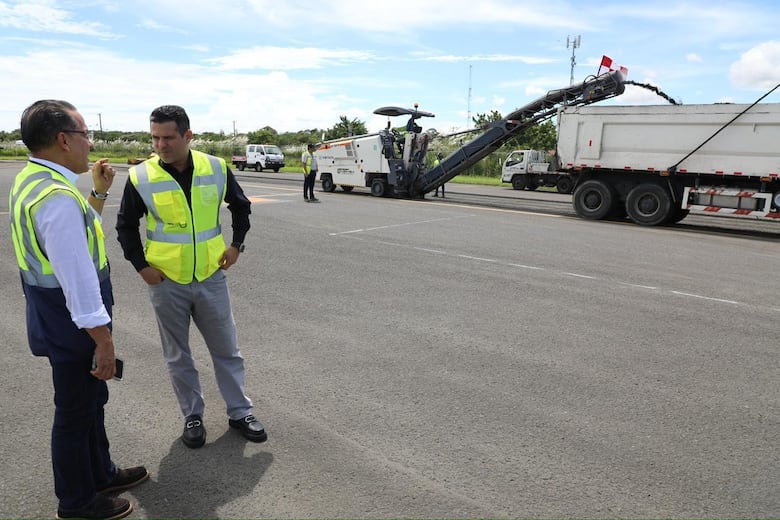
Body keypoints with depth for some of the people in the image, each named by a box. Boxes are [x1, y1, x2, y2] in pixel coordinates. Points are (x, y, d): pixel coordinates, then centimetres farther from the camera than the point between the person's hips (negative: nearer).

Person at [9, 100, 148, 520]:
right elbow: (78, 280, -28)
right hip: (72, 326, -10)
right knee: (75, 413, 10)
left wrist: (99, 191, 15)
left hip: (58, 318, 10)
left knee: (92, 400, 24)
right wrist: (103, 340, -23)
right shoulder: (57, 197, -27)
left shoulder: (34, 181, 5)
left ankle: (101, 474, 44)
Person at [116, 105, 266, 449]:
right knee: (178, 356, 13)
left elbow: (241, 207, 11)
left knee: (227, 349, 11)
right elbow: (125, 226, 5)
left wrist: (236, 244, 3)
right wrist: (141, 265, -3)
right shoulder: (140, 177, -9)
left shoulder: (216, 168, -6)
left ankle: (240, 412, 27)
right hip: (166, 281, 0)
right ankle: (192, 415, 31)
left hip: (211, 277, 1)